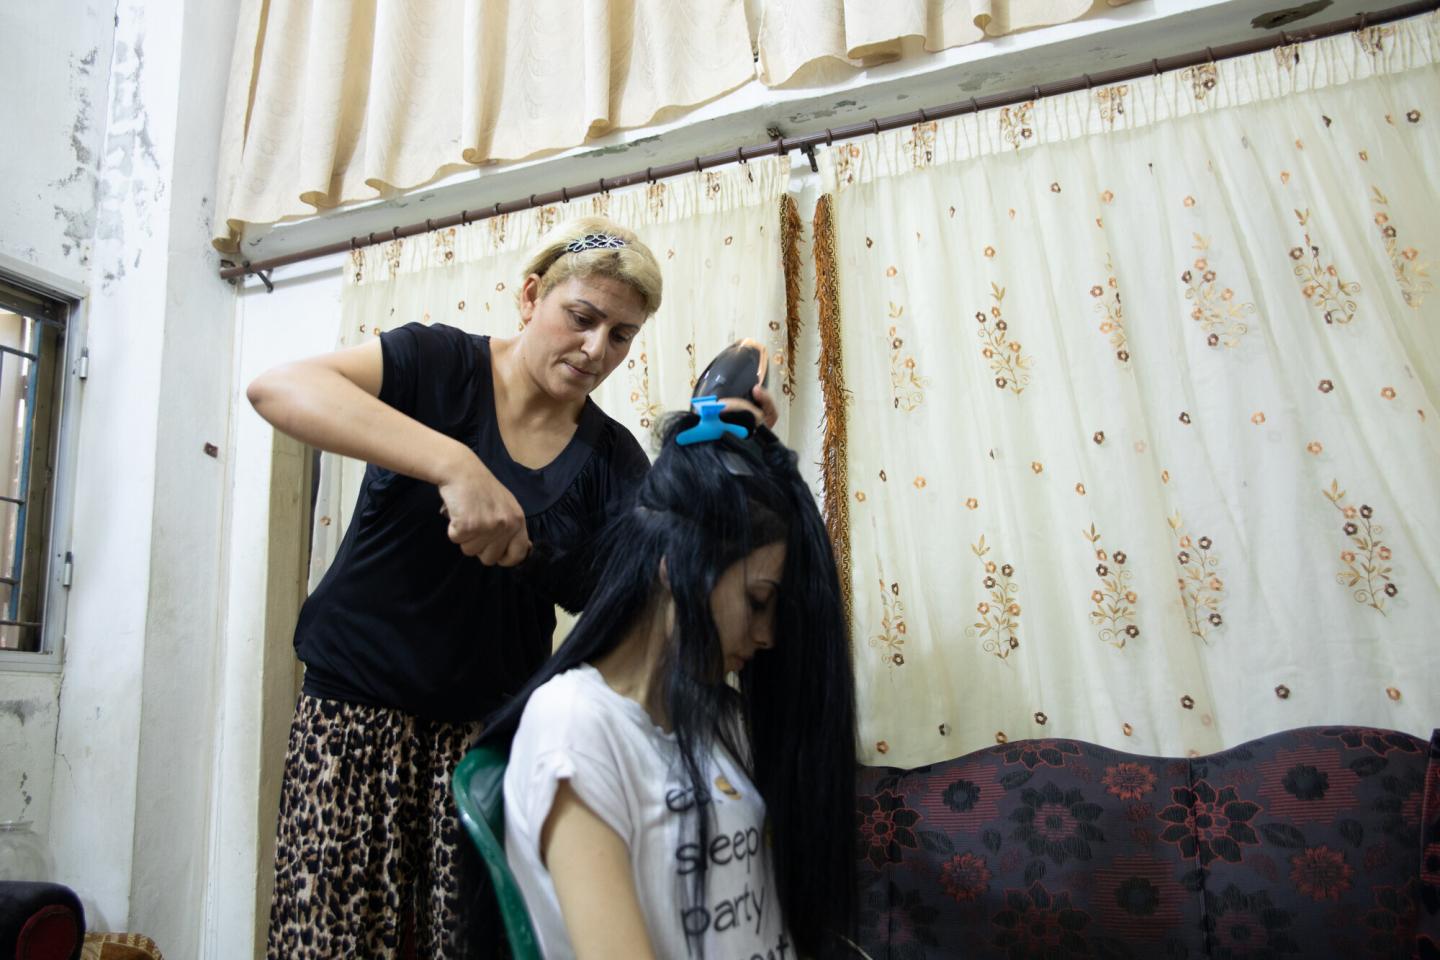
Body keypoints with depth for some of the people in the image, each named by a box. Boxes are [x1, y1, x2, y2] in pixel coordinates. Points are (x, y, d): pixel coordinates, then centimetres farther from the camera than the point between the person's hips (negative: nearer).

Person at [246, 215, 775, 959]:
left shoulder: (613, 461, 1)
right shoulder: (439, 365, -7)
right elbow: (277, 388, -24)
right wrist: (454, 464, -36)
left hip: (492, 727, 3)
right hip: (360, 703, -2)